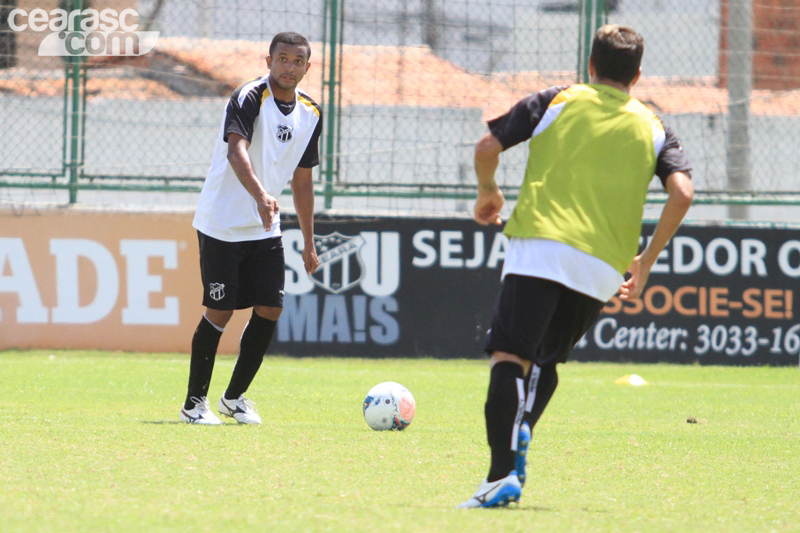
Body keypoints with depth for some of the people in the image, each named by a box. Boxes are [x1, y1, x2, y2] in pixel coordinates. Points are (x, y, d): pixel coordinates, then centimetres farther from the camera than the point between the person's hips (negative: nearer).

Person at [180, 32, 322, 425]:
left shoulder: (310, 113, 6)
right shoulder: (249, 97, -16)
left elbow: (302, 179, 15)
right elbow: (236, 150, -33)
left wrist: (308, 242, 15)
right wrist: (259, 195, -50)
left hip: (265, 229, 6)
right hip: (221, 225, -6)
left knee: (270, 309, 0)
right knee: (220, 312, -7)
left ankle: (234, 397, 16)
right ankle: (195, 403, 6)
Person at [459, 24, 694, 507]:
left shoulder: (557, 102, 12)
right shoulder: (652, 128, 15)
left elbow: (487, 148, 8)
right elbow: (682, 195, 2)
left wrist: (488, 192, 29)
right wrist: (647, 260, 13)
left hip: (540, 246, -3)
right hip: (603, 268, 3)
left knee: (510, 357, -12)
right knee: (545, 360, 22)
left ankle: (503, 473, -30)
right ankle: (517, 441, -2)